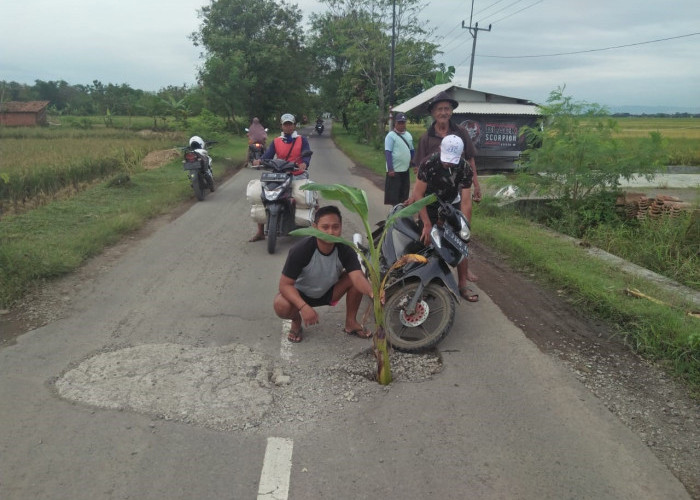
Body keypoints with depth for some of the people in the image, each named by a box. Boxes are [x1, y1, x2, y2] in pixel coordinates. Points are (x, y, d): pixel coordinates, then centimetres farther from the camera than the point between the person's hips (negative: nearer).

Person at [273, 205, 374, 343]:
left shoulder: (345, 250, -23)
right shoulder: (300, 250, -31)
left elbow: (358, 277, -37)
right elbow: (285, 284, -28)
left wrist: (372, 292, -60)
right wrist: (303, 307, -45)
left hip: (328, 292, 3)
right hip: (301, 294, -3)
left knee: (353, 277, -22)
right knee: (281, 305, -35)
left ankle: (350, 322, -2)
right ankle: (296, 322, 2)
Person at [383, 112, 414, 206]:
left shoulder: (408, 135, 11)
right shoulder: (391, 136, -9)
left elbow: (412, 151, 19)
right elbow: (388, 152, -14)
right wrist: (390, 169, -20)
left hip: (406, 169, 7)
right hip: (394, 170, -6)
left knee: (404, 192, 14)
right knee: (393, 194, -1)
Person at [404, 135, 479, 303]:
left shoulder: (465, 168, -23)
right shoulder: (429, 163, -29)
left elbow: (466, 201, -24)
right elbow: (418, 193, -27)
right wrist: (427, 224, -32)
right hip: (429, 206, -2)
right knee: (427, 242, -10)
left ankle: (463, 284, 3)